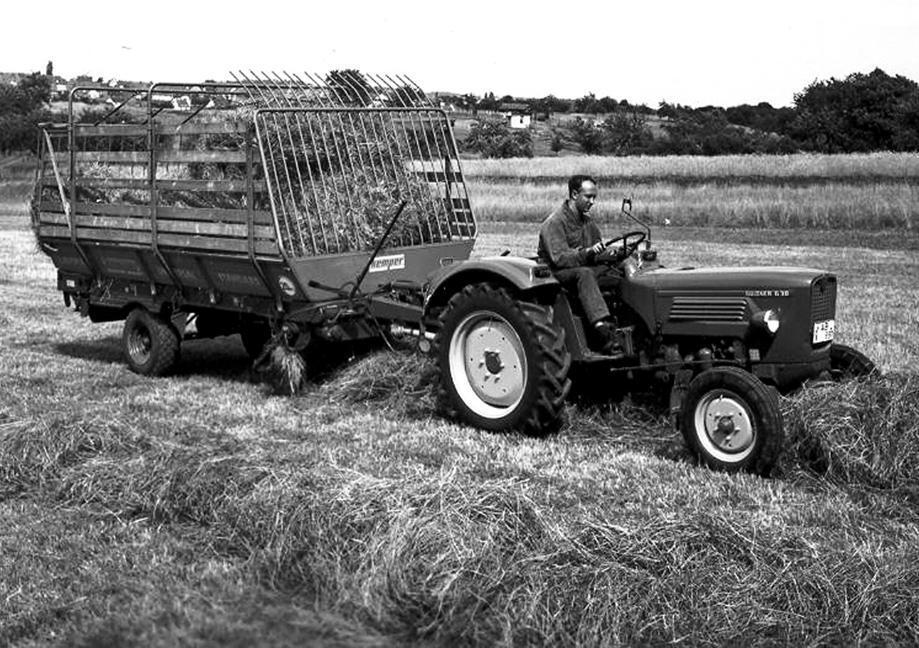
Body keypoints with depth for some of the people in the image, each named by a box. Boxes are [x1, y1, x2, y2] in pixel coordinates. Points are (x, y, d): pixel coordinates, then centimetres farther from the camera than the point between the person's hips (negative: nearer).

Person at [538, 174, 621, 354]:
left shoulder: (587, 221, 14)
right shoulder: (554, 223, -12)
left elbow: (597, 255, 19)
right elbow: (559, 259, -22)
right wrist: (587, 252, -32)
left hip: (586, 270, 8)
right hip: (557, 274, -8)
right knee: (584, 274, -39)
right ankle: (604, 332, -51)